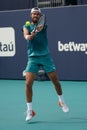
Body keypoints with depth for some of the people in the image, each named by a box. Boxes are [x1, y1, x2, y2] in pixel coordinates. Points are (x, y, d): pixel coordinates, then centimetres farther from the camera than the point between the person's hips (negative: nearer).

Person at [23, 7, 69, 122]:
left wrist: (39, 27, -43)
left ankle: (61, 101, 31)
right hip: (33, 57, 0)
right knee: (28, 83, -12)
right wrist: (29, 36, -37)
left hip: (45, 56, 0)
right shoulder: (26, 26, 6)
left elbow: (41, 26, -19)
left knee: (55, 81, 5)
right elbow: (26, 35, -14)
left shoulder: (43, 24, 5)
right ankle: (30, 110, -1)